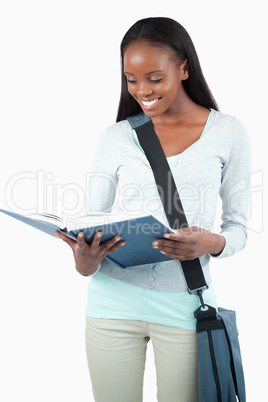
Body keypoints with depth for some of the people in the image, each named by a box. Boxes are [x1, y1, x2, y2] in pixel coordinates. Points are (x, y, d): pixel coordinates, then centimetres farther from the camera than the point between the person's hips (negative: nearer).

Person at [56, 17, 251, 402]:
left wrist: (212, 243, -18)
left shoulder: (228, 133, 1)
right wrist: (85, 262, -16)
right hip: (114, 300, 1)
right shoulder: (115, 138, 5)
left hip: (184, 306, -1)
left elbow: (238, 226, 5)